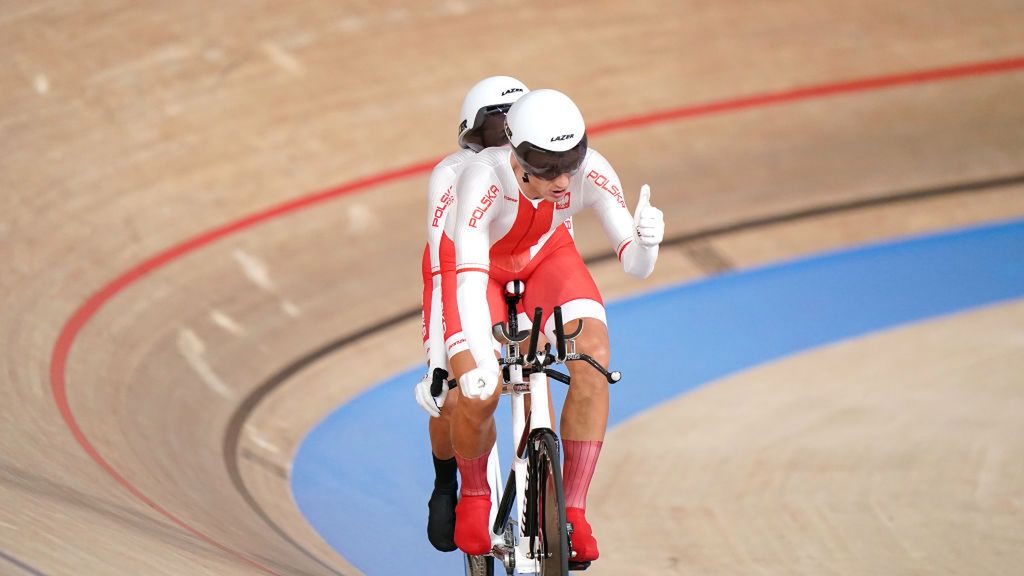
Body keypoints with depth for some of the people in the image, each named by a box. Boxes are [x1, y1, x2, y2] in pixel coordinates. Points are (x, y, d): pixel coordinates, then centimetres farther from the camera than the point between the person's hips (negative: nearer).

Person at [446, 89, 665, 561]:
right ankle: (473, 495, 14)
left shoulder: (591, 172, -32)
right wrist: (481, 361, -61)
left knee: (594, 357, -24)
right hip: (480, 262, -2)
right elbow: (470, 282, -47)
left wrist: (647, 239, -53)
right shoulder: (483, 179, -41)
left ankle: (572, 509, -15)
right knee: (479, 394, -19)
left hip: (546, 257, 2)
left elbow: (636, 266, -29)